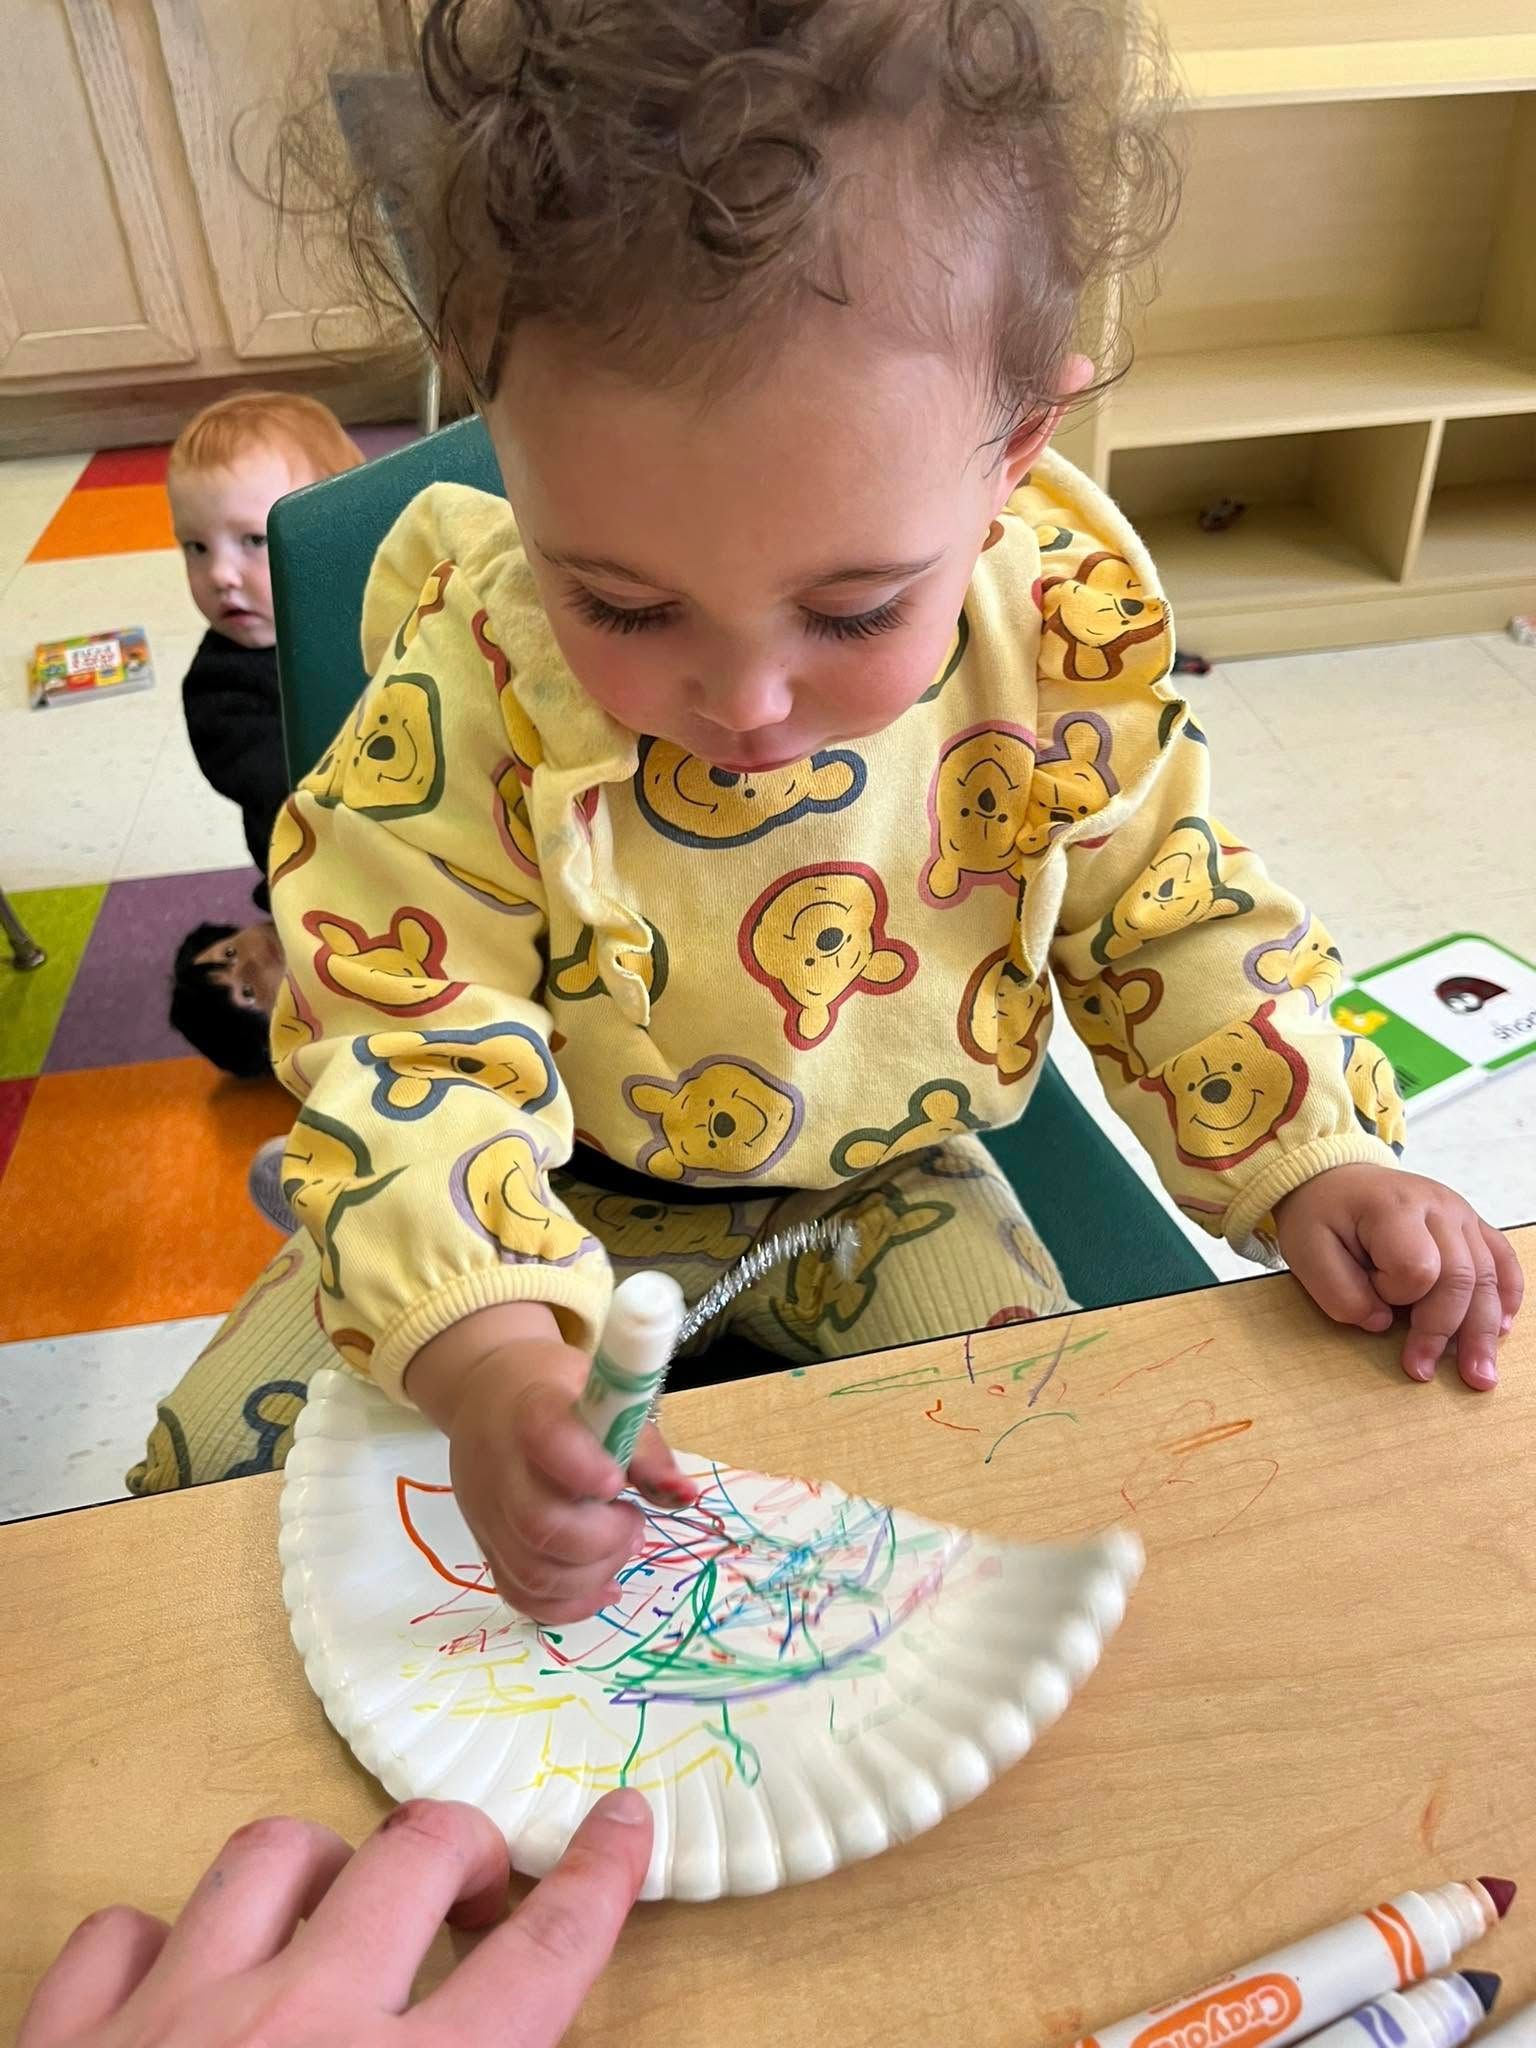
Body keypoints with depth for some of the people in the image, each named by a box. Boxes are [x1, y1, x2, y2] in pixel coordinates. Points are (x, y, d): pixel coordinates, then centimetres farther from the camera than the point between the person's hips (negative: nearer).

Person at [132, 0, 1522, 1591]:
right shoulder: (471, 700, -28)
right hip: (574, 1188, 0)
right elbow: (416, 1047, -25)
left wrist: (1312, 1163, -14)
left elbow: (1168, 924, -4)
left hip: (888, 1179, 1)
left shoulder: (1070, 632, -19)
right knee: (225, 1459, 0)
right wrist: (489, 1362, -41)